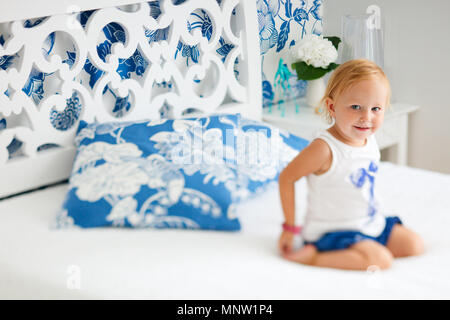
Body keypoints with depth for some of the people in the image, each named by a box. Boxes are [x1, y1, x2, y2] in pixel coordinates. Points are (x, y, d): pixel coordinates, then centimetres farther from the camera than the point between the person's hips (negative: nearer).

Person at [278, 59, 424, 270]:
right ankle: (314, 257, -17)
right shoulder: (324, 148, -25)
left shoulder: (369, 140, -1)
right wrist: (290, 227, -13)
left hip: (372, 224, 9)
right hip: (333, 232, -8)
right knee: (380, 260, -26)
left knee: (415, 245, 9)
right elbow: (287, 177, -18)